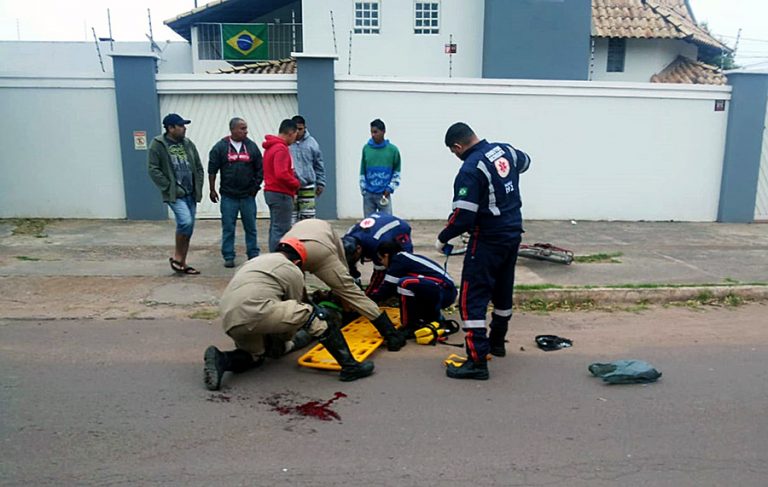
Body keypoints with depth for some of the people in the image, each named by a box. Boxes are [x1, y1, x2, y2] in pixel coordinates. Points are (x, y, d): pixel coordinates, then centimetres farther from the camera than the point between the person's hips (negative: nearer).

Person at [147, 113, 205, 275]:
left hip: (190, 194, 6)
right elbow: (153, 169, -9)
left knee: (188, 228, 8)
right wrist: (169, 187, -14)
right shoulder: (158, 144, -5)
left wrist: (199, 188, 5)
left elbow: (198, 167, 15)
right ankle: (177, 257, -1)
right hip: (174, 194, -6)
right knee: (185, 222, -23)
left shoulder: (188, 143, 11)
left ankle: (182, 263, 20)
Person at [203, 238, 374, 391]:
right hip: (255, 313, -8)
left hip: (229, 321, 8)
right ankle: (350, 366, 0)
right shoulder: (294, 271, 12)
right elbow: (293, 313, 18)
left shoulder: (256, 260, 34)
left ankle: (221, 360, 4)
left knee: (256, 355, 30)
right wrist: (285, 341, 36)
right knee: (318, 316, 1)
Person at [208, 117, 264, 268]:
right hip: (228, 196, -1)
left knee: (251, 227, 7)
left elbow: (260, 168, 8)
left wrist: (256, 185, 2)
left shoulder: (252, 146, 4)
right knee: (228, 228, 3)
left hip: (248, 195, 2)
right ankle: (228, 257, 11)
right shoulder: (220, 147, -1)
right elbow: (212, 170, 1)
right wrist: (212, 190, 0)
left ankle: (253, 256, 17)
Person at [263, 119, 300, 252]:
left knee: (275, 228, 14)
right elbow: (281, 174, -26)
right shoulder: (281, 149, -16)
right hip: (281, 194, -10)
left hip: (271, 192, 10)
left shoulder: (271, 147, 15)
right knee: (281, 230, -7)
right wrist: (296, 184, -9)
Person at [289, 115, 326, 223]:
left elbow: (319, 165, 11)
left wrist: (320, 183, 9)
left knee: (308, 218, 4)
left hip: (307, 187, 2)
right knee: (290, 218, 3)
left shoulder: (311, 143, 5)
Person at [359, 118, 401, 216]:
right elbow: (362, 171, 8)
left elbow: (397, 171, 5)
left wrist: (390, 188, -4)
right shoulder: (366, 148, 2)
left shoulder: (392, 149, -2)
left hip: (384, 194, -1)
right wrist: (363, 189, 2)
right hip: (368, 194, 2)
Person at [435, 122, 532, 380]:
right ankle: (497, 342, 38)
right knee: (503, 290, 21)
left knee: (472, 298, -5)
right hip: (513, 233, 9)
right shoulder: (505, 150, 4)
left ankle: (477, 360, -5)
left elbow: (463, 216, -23)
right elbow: (525, 161, 28)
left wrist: (442, 239, -7)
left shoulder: (470, 169, -21)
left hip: (488, 240, -9)